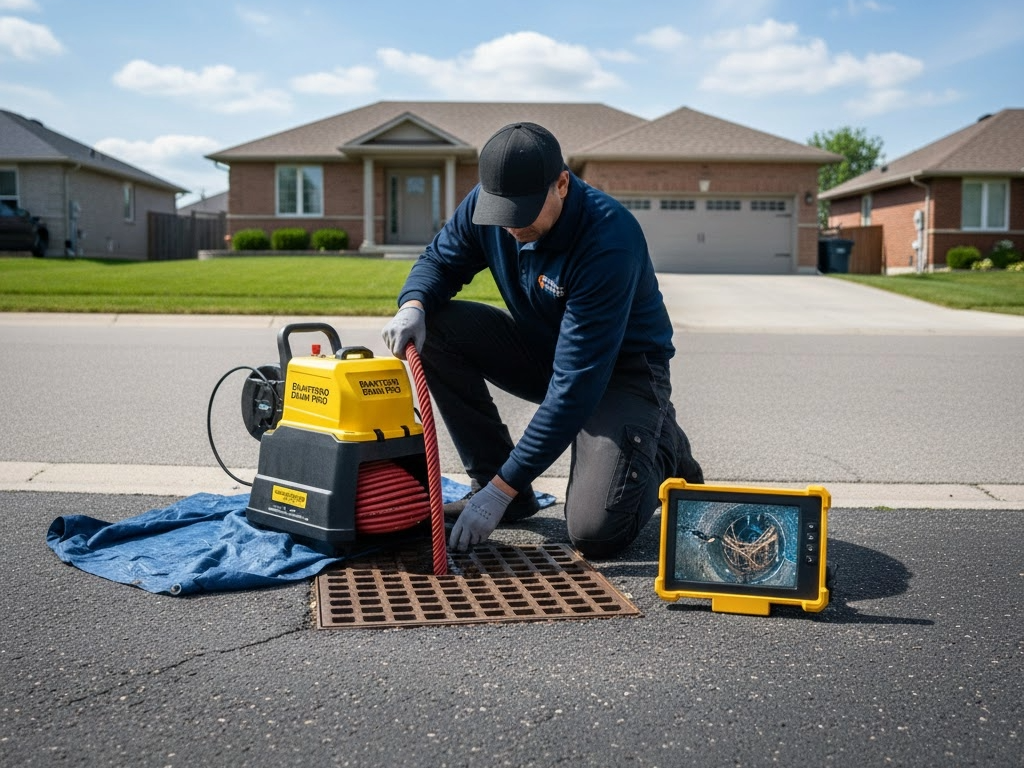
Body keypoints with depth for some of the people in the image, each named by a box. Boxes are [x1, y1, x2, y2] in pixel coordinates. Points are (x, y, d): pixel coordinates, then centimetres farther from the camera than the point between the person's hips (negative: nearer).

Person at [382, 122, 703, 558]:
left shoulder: (609, 241, -34)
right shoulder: (485, 203, -15)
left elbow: (576, 384, -34)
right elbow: (440, 261, 3)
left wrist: (502, 488, -33)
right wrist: (413, 305, -24)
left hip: (621, 369, -6)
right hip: (541, 349, 6)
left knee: (595, 534, -24)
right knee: (436, 328, -19)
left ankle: (662, 450, 10)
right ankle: (503, 489, -7)